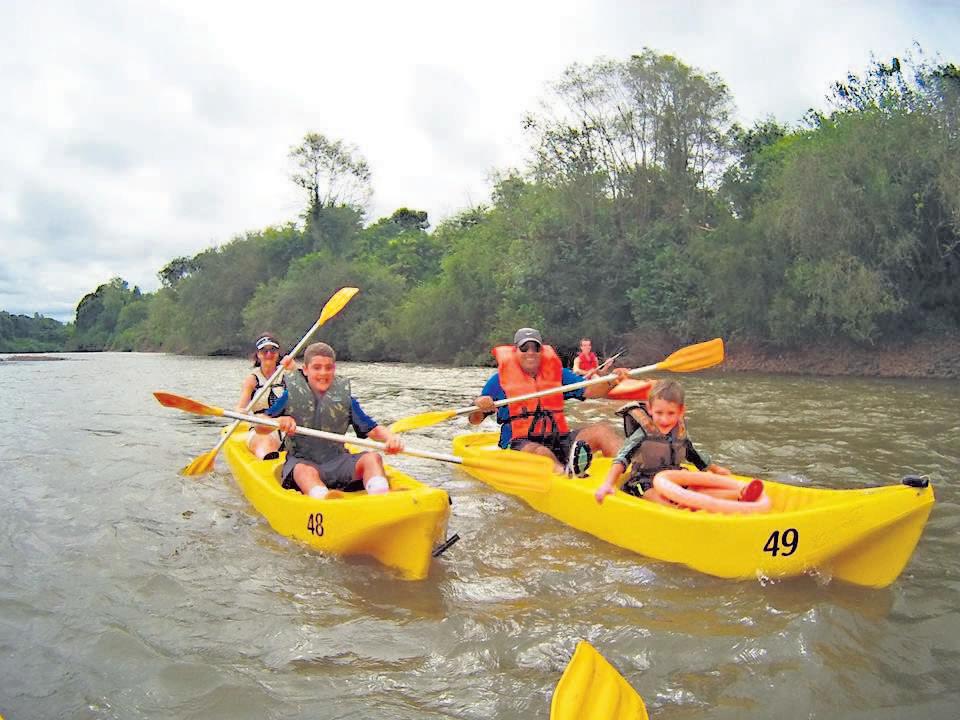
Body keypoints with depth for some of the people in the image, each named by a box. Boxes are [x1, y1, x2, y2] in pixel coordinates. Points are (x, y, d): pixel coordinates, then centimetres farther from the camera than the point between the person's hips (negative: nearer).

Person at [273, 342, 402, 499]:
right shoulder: (290, 396, 2)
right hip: (301, 461, -2)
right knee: (305, 471, -36)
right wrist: (280, 421, -21)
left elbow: (372, 428, -1)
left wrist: (391, 438, -23)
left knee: (372, 458, -23)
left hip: (337, 462, 2)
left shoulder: (345, 398, 5)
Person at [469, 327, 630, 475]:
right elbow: (474, 421, 3)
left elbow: (589, 390, 4)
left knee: (601, 430, -15)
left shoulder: (557, 372, 16)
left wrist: (611, 381, -15)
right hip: (519, 444, -4)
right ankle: (566, 473, -68)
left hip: (559, 440, 4)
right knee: (541, 452, -37)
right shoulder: (500, 379, 5)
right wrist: (478, 406, -20)